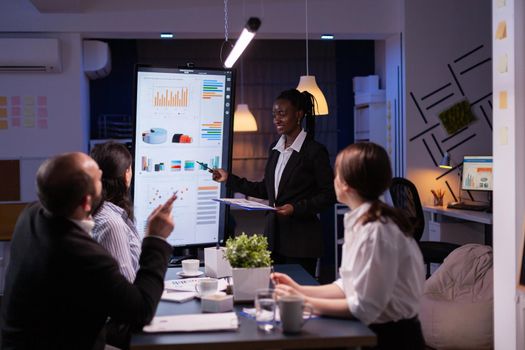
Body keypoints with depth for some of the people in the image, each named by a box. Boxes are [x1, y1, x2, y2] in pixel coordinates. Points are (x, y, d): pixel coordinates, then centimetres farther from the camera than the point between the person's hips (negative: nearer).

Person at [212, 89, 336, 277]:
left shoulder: (315, 151, -9)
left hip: (301, 240, -6)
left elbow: (329, 194, -9)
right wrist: (229, 179, 13)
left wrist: (296, 208, -19)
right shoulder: (275, 148, 11)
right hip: (274, 235, 6)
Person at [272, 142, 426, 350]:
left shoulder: (377, 231, -22)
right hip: (372, 329, 7)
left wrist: (306, 303, -14)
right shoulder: (358, 222, 4)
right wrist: (301, 291, 5)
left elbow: (364, 307, -20)